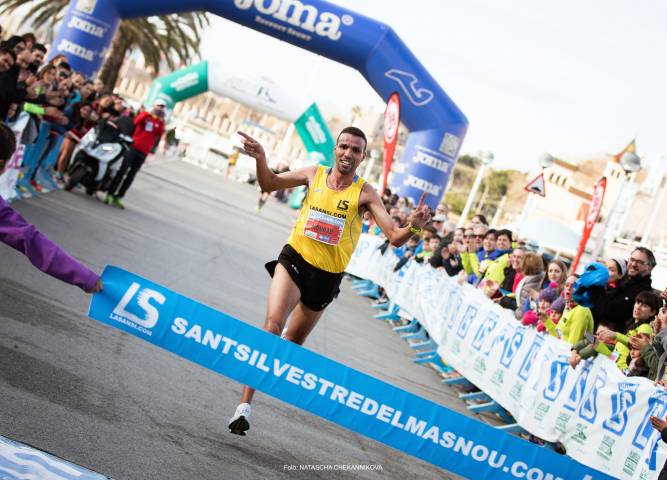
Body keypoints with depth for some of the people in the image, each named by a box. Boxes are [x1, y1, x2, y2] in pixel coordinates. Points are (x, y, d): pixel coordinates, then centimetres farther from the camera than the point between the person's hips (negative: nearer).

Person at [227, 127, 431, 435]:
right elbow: (269, 184, 14)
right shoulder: (314, 174, 0)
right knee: (273, 325, -23)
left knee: (293, 342, 17)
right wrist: (260, 159, -5)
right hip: (294, 261, -1)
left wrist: (414, 226, -35)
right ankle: (244, 405, -24)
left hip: (327, 278, 1)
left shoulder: (365, 193, -8)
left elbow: (394, 238, -14)